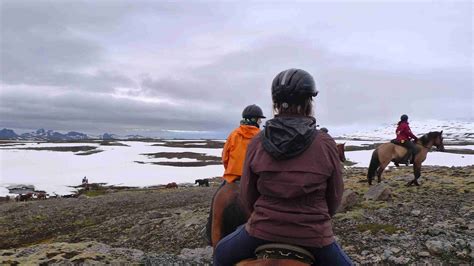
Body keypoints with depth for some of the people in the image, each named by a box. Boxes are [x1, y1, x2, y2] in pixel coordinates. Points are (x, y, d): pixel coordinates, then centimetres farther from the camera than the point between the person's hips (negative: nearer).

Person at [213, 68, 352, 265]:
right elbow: (335, 197, 0)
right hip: (314, 236, 0)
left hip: (262, 231, 1)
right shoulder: (326, 145, -9)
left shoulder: (257, 143, -7)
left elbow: (247, 196, 0)